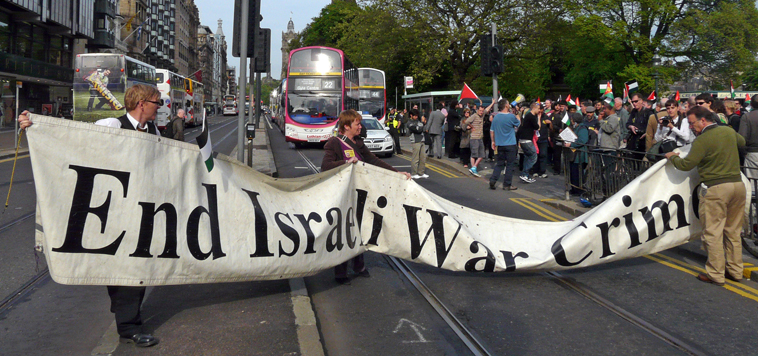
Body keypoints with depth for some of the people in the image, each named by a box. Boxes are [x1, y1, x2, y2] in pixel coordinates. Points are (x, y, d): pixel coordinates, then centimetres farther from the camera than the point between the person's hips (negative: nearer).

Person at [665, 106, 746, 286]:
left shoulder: (702, 140, -14)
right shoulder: (729, 131, 9)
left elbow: (686, 165, -13)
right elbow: (742, 142, 31)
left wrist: (672, 157, 4)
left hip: (715, 188, -7)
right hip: (737, 183, 7)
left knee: (713, 233, 1)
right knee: (733, 231, 16)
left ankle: (716, 274, 5)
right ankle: (735, 270, 24)